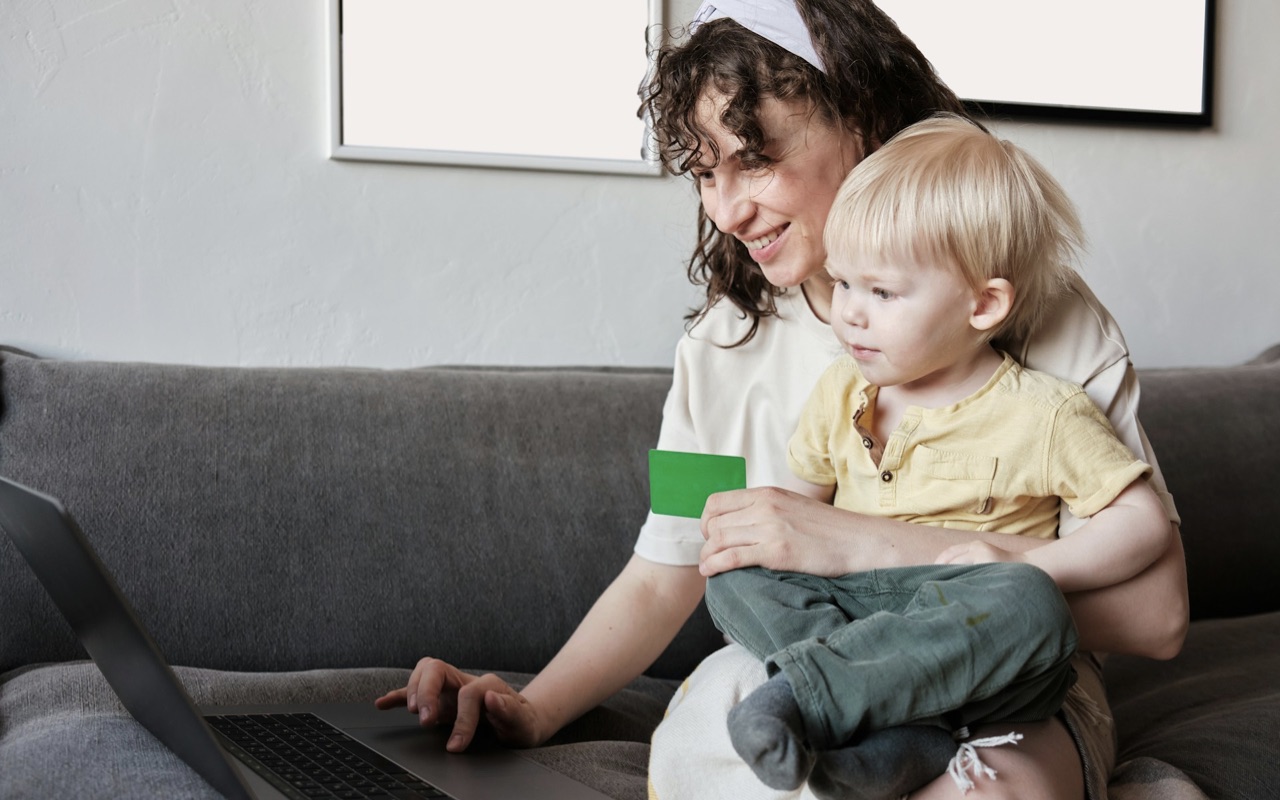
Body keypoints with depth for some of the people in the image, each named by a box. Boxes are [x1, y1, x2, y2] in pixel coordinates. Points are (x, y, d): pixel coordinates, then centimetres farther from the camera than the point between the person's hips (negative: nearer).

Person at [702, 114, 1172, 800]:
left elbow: (1145, 522, -3)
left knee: (1028, 607, -36)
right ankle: (903, 733, -35)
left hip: (976, 655, -4)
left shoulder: (1043, 415, -4)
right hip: (846, 603, 5)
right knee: (734, 575, -19)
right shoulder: (841, 391, 10)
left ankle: (807, 694, -39)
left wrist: (1029, 566, -15)